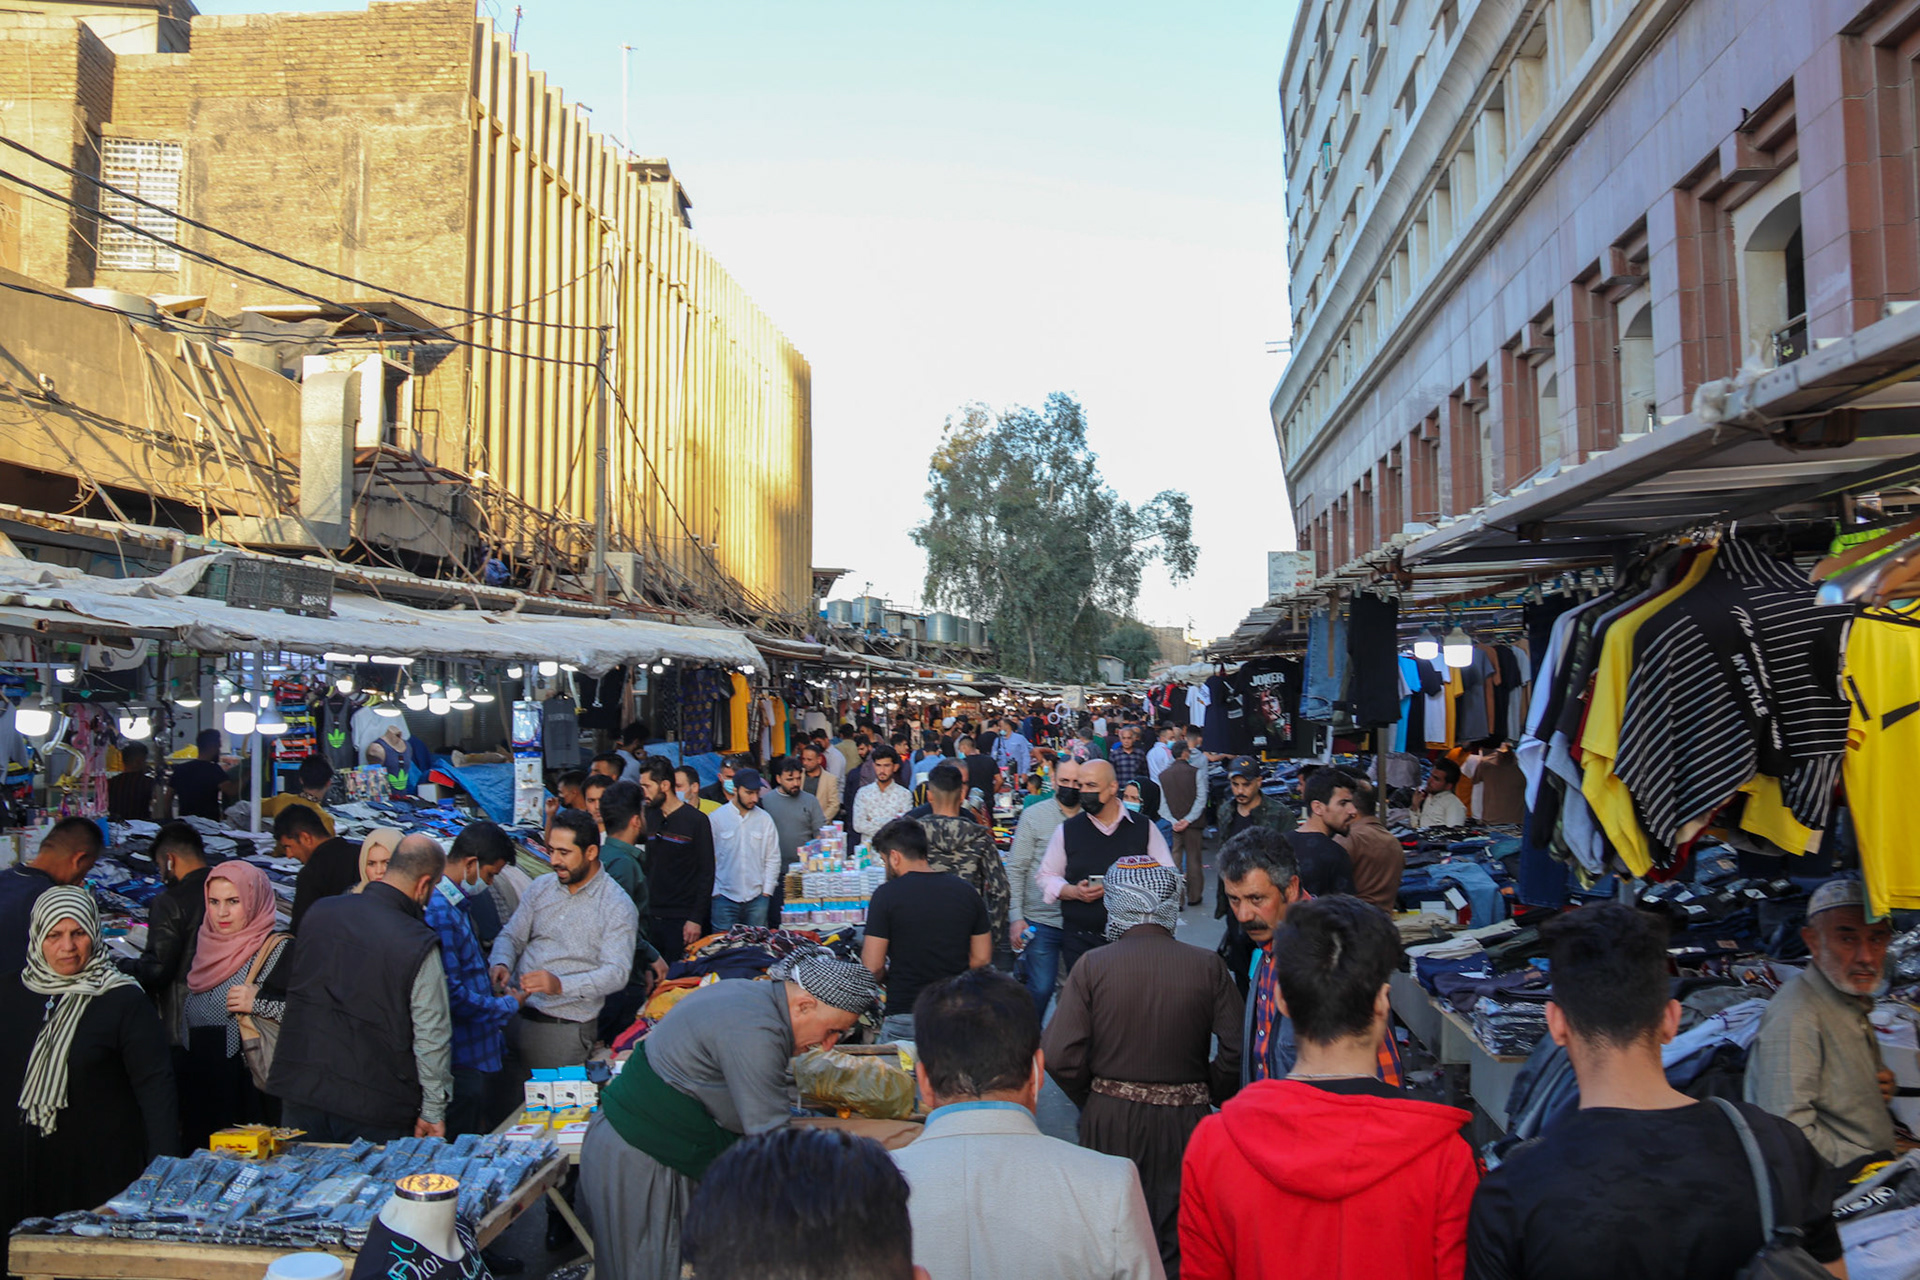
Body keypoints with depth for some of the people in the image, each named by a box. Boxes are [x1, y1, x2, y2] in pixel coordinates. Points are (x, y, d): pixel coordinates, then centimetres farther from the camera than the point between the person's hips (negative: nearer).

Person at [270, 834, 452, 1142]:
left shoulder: (319, 913, -2)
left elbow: (296, 990, 15)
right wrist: (434, 1112, -4)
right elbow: (432, 1037, -14)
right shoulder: (419, 946, -18)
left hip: (299, 1091, 5)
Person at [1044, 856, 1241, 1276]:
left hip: (1109, 1120, 0)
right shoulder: (1208, 966, -8)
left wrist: (1092, 1099, 5)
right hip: (1184, 1119, 0)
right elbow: (1236, 1051, -10)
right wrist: (1207, 1095, 8)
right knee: (1176, 1241, 13)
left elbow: (1059, 1056, -13)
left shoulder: (1093, 965, -10)